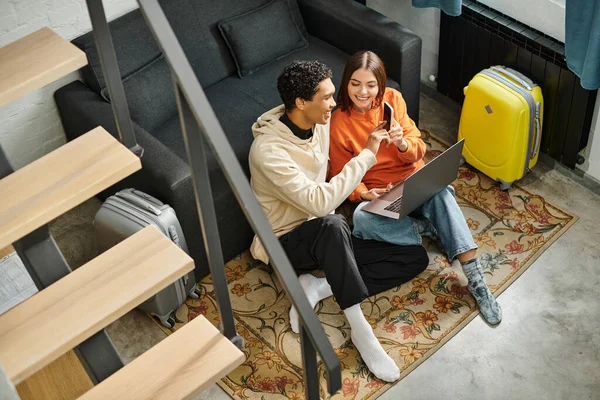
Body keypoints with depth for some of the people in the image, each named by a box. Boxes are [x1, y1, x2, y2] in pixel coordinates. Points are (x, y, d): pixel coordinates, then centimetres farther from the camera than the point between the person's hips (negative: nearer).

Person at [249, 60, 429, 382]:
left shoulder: (320, 122, -4)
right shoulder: (268, 150, -28)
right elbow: (319, 203, -35)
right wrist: (366, 156, -30)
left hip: (324, 235, 8)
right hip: (287, 242, -7)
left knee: (416, 258, -4)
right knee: (331, 225, -43)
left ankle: (316, 287, -9)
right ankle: (359, 329, -31)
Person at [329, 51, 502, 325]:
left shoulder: (393, 99, -4)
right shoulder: (338, 124, -9)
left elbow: (418, 151, -2)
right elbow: (342, 176, -2)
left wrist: (402, 143, -26)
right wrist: (363, 194, -23)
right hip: (376, 194, -1)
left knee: (440, 192, -33)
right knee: (361, 220, -36)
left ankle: (475, 280, -35)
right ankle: (430, 228, -13)